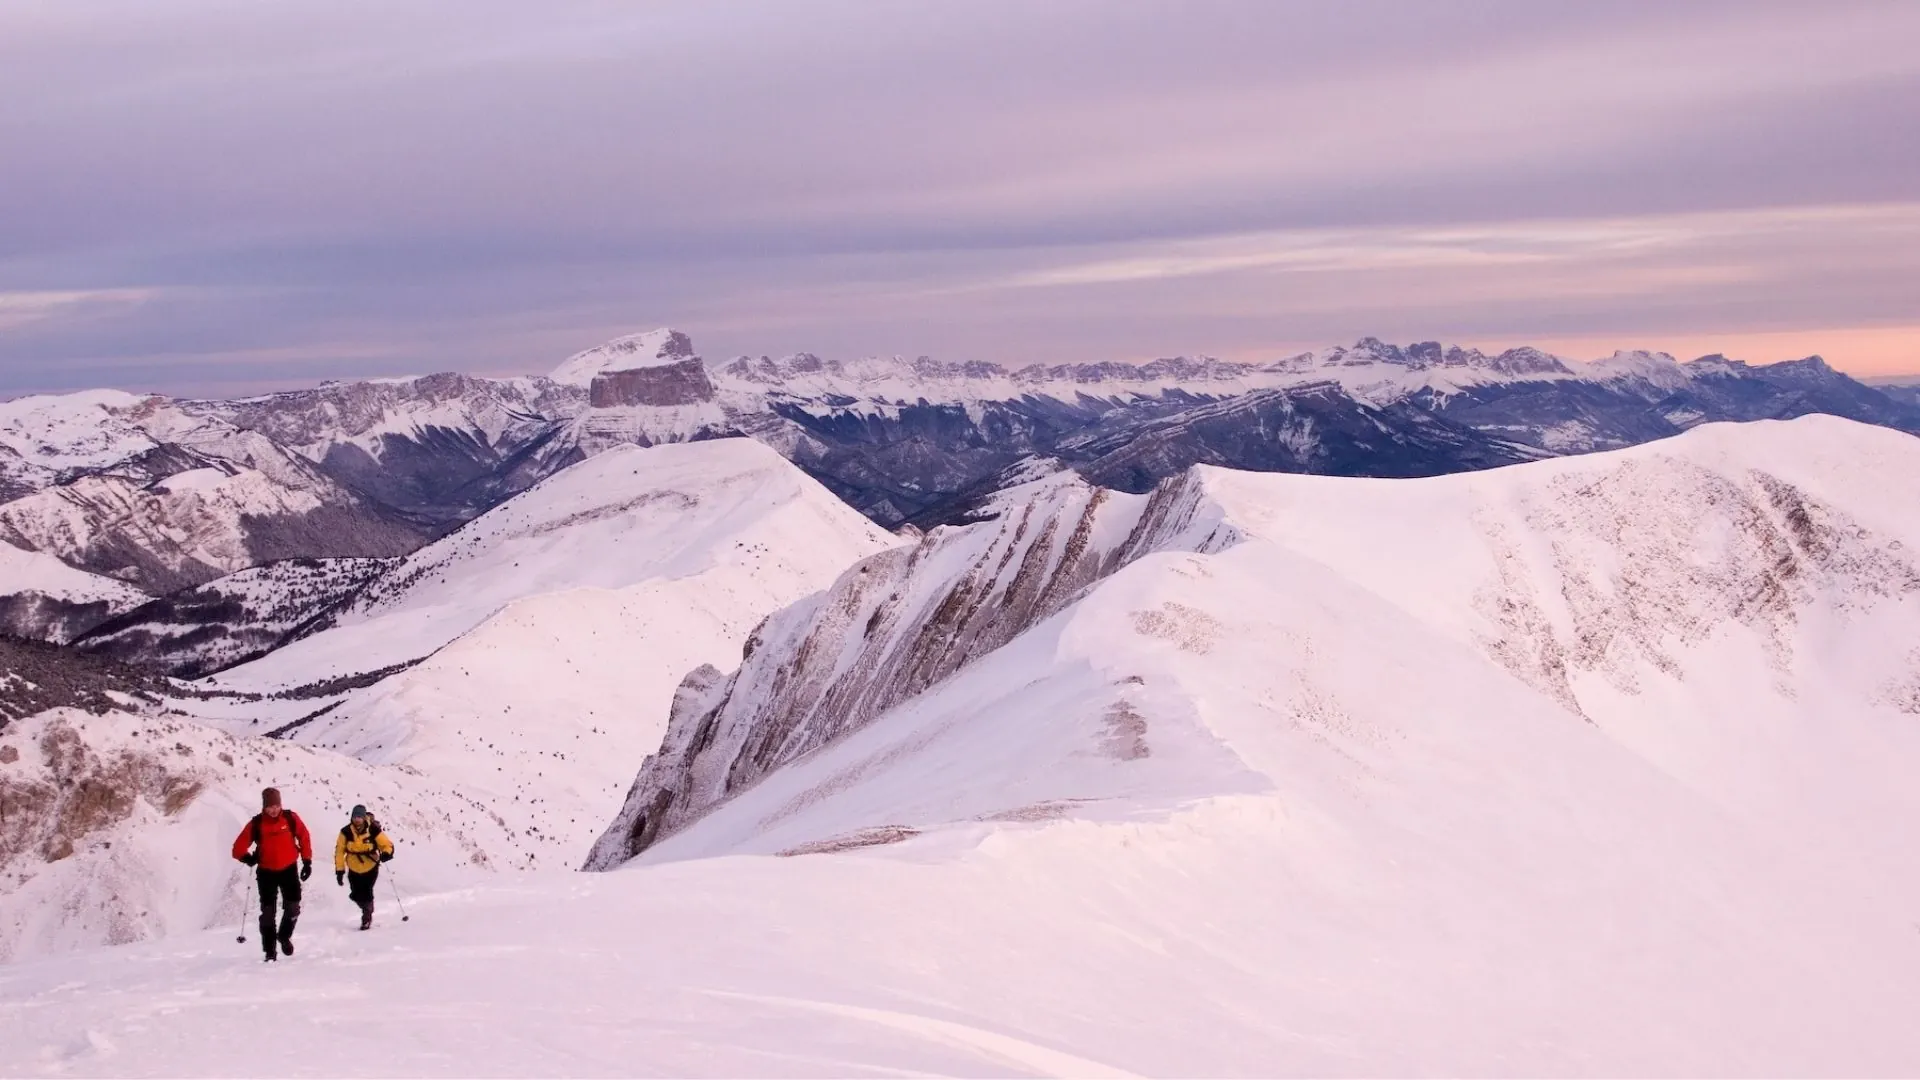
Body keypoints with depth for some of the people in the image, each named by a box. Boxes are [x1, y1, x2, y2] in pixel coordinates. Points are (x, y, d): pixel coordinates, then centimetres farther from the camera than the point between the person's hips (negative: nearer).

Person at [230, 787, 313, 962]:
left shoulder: (290, 818, -8)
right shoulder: (256, 824, -11)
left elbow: (304, 837, 3)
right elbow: (239, 847, -5)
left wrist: (307, 861, 2)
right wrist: (247, 858, -20)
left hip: (289, 869, 1)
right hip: (266, 872, -1)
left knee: (293, 908, -3)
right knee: (267, 912, 2)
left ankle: (284, 936, 26)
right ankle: (269, 951, 10)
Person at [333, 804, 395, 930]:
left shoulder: (373, 831, -17)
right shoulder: (346, 832, -12)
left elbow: (387, 845, -7)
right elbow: (339, 851, -4)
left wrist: (386, 854, -30)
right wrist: (339, 870, -5)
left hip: (370, 868, -2)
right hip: (354, 869, 2)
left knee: (366, 894, -10)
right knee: (356, 895, 5)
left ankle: (367, 917, 16)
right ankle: (367, 908, 39)